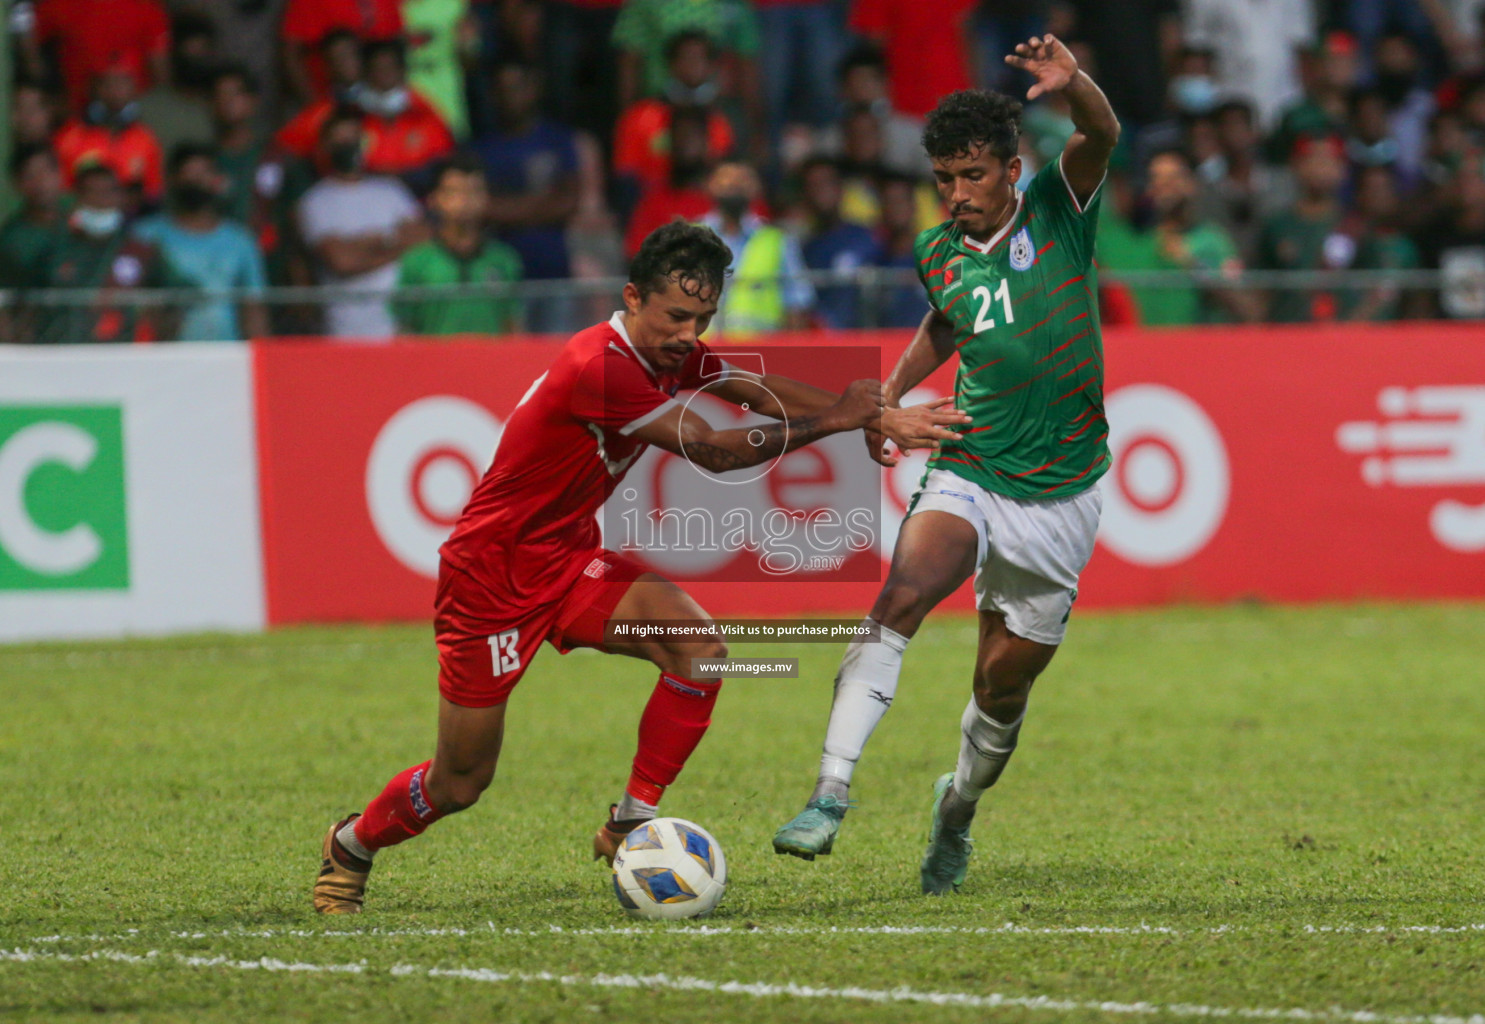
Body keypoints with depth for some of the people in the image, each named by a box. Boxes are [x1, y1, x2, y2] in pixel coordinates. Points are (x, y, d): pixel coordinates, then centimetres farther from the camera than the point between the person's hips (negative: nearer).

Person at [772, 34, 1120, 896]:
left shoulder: (1058, 213, -6)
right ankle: (832, 792, -33)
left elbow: (1102, 137, -27)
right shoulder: (940, 256, 4)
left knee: (1005, 685, 5)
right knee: (901, 596, -27)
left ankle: (959, 808, 37)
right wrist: (892, 392, 13)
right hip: (968, 473, 2)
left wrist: (1074, 85, -48)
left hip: (1061, 493, -2)